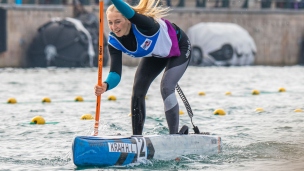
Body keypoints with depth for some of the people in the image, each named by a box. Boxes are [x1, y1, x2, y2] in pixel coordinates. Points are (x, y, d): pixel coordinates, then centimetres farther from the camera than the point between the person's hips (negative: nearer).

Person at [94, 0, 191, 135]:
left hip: (179, 49, -6)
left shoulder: (142, 25, -41)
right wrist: (106, 85, -53)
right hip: (155, 55, 7)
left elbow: (131, 14, -66)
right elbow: (115, 72, -30)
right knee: (138, 91, -2)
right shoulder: (113, 41, -23)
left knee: (166, 88, -22)